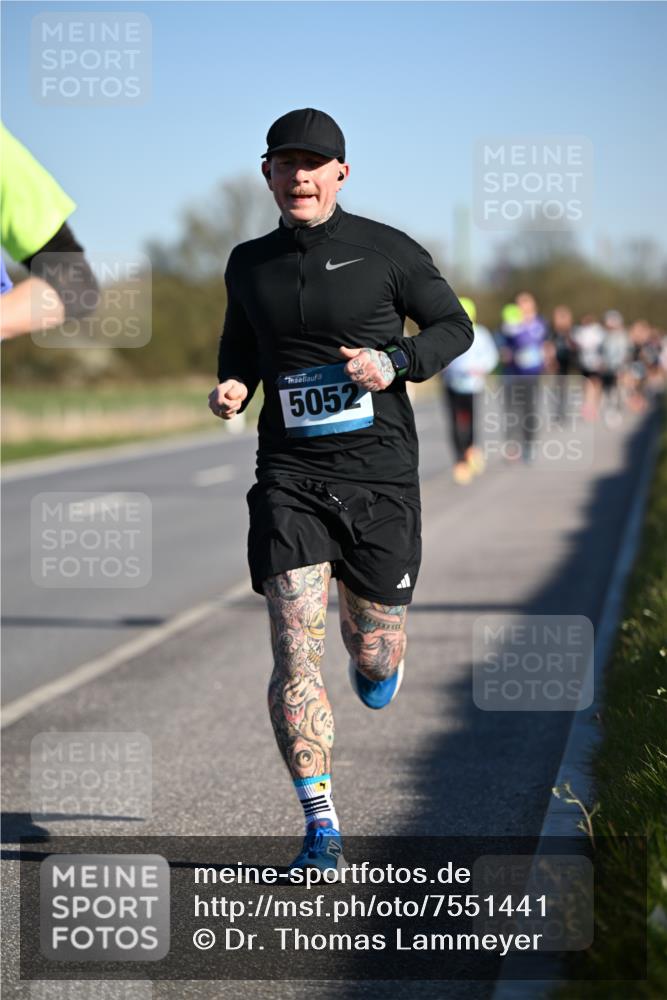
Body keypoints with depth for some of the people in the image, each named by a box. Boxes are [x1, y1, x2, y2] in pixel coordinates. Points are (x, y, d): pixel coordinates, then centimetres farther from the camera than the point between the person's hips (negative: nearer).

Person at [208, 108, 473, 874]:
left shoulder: (387, 251, -1)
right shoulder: (249, 266, 8)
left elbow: (454, 327, 8)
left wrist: (394, 363, -11)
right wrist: (232, 386, 4)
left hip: (378, 474, -1)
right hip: (288, 475, 1)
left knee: (376, 674, 8)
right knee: (295, 655, -13)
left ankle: (369, 637, 46)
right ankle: (321, 829, -6)